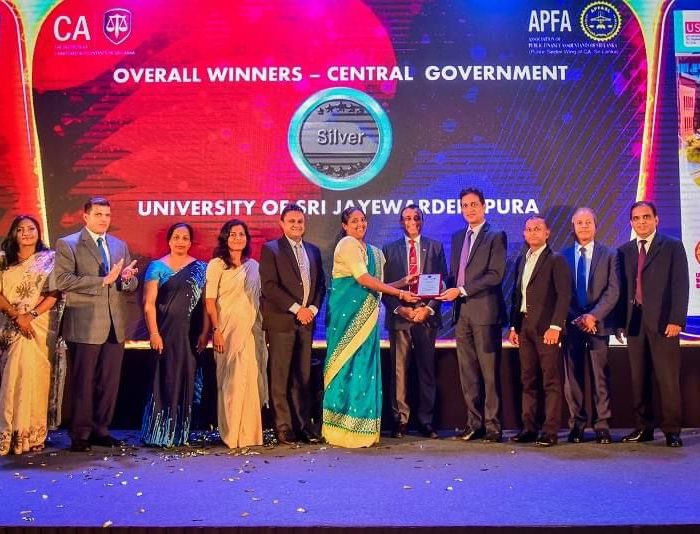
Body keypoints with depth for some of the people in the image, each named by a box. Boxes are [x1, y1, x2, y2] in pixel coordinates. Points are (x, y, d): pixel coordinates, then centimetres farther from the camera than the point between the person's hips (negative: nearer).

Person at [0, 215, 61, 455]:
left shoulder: (49, 259, 5)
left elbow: (54, 293, -4)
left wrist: (31, 314, -15)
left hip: (39, 326, -2)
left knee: (34, 377, -6)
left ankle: (31, 434, -1)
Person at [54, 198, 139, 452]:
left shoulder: (120, 246, 16)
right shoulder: (67, 244, 0)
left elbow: (131, 284, 15)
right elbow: (63, 280, -14)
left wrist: (127, 279, -9)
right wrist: (104, 280, -19)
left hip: (115, 325, 5)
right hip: (85, 324, -5)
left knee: (110, 382, 8)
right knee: (83, 383, 2)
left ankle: (100, 430, 20)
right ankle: (80, 434, 13)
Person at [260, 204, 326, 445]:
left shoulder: (313, 250, 16)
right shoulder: (271, 249, -1)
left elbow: (321, 284, 16)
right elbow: (269, 286, -10)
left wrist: (312, 308, -1)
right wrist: (297, 309, -13)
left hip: (306, 320, 5)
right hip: (281, 321, -5)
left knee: (303, 376, 8)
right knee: (280, 377, -1)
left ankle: (304, 424, 14)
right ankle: (283, 426, 6)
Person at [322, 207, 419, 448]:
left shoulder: (372, 251, 19)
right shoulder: (347, 244, -6)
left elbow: (374, 285, 15)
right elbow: (363, 278, -15)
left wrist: (403, 282, 5)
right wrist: (400, 293, -15)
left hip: (365, 315, 8)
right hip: (348, 311, -8)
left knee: (364, 365, 7)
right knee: (348, 364, -5)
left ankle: (363, 428, 12)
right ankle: (344, 429, 1)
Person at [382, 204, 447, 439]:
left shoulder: (435, 247, 10)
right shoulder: (389, 249, 9)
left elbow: (443, 281, 6)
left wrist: (429, 308, -7)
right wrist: (400, 309, -9)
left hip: (427, 316, 1)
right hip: (399, 317, 0)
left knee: (427, 370, 4)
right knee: (398, 371, 0)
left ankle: (426, 421, 12)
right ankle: (400, 420, 7)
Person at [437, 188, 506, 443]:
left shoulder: (496, 236, -2)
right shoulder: (458, 237, 19)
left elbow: (495, 275, -11)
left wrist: (462, 290, -14)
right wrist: (448, 289, 0)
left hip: (485, 312, -6)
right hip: (462, 312, 6)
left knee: (489, 373, -2)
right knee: (467, 373, 8)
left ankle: (492, 426, 5)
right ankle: (474, 423, 16)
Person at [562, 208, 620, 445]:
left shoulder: (609, 255, 6)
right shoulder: (563, 256, 8)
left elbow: (613, 291, -3)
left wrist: (593, 315, -14)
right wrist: (575, 318, -8)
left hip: (599, 323, -1)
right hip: (572, 324, 1)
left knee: (601, 377, 1)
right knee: (572, 377, 4)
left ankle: (602, 425, 8)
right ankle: (576, 425, 11)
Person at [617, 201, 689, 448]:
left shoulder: (673, 247, 4)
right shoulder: (624, 251, 14)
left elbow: (681, 285, -3)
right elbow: (622, 288, 11)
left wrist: (676, 320, -12)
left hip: (663, 323, -3)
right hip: (634, 323, 3)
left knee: (668, 379, -2)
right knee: (638, 379, 5)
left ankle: (672, 430, 6)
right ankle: (643, 427, 14)